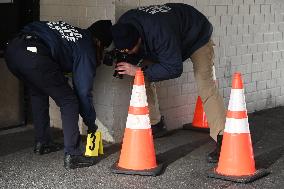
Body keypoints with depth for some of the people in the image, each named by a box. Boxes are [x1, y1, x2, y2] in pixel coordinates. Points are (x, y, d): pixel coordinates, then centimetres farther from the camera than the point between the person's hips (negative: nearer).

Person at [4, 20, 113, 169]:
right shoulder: (87, 48, 11)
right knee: (68, 101, 7)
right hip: (34, 55, -8)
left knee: (38, 93, 31)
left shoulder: (73, 31, 31)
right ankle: (72, 155, 3)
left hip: (12, 49, 8)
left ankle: (41, 143, 38)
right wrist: (91, 123, 23)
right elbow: (83, 91, 11)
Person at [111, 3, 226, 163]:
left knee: (206, 87, -19)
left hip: (197, 37, -7)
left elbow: (175, 68, -42)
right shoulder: (123, 27, -24)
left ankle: (222, 140, -20)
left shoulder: (160, 33, -47)